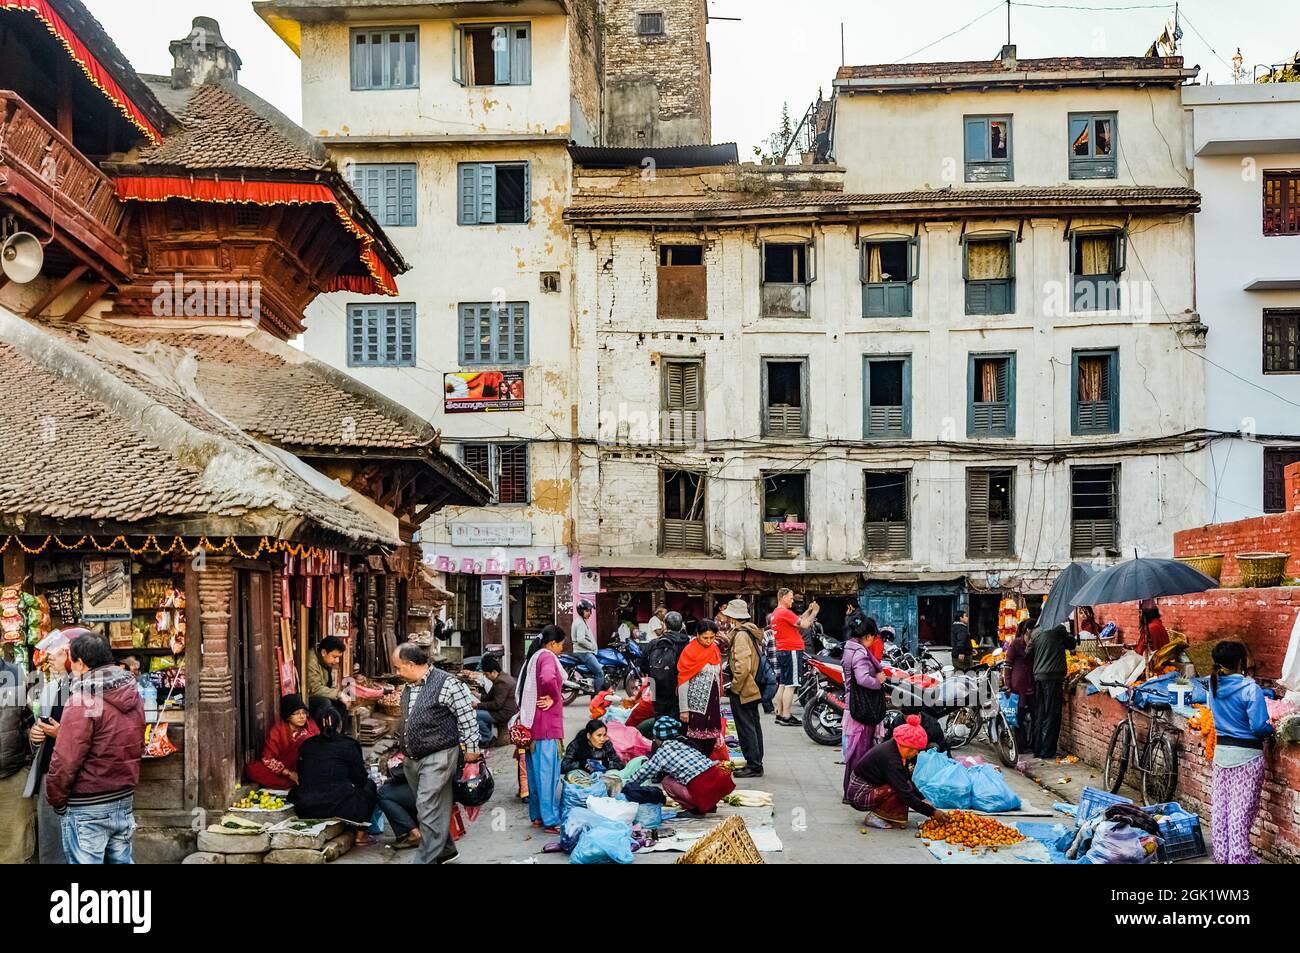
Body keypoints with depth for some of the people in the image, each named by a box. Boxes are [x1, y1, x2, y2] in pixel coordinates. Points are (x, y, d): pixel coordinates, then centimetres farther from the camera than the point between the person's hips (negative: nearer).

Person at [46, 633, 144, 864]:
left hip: (88, 809, -7)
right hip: (125, 801, 7)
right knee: (122, 860, 17)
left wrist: (57, 801, -3)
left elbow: (65, 761, -19)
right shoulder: (133, 695, 4)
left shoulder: (82, 701, -18)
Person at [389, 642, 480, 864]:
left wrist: (471, 749, -11)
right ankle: (446, 850, 30)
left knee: (429, 810, -9)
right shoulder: (408, 688, 11)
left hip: (438, 758, -8)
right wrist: (406, 752, 25)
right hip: (412, 760, 8)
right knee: (435, 808, 16)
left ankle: (426, 860, -3)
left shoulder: (446, 683, -15)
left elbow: (467, 716, -13)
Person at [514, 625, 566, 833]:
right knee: (549, 771, -6)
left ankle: (537, 815, 22)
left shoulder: (532, 657, 17)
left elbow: (521, 690, 24)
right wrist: (555, 697, -16)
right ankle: (551, 820, -3)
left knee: (536, 770, 14)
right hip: (547, 723, -9)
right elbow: (548, 678, -33)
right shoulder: (547, 657, -11)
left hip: (531, 722, 9)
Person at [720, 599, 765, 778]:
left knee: (746, 727, -4)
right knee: (753, 726, 15)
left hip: (742, 691, -10)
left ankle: (753, 765, 0)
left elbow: (742, 666, -24)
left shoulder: (741, 635, -18)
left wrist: (735, 687, -17)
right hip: (754, 688, 10)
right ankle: (756, 764, 22)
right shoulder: (752, 632, 12)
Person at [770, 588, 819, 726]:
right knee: (790, 685, -9)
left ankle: (779, 714, 15)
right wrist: (814, 612, -2)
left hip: (781, 652, 10)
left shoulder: (776, 613, 17)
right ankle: (786, 717, -9)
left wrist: (809, 611, 16)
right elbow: (804, 624, -16)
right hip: (792, 651, -10)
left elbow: (798, 621, 19)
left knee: (782, 685, 12)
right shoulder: (785, 612, -15)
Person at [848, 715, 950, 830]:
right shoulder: (891, 759, -28)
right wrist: (931, 812, -25)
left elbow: (907, 780, 10)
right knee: (900, 792, -25)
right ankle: (875, 816, -9)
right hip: (859, 795, -10)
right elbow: (905, 794, -28)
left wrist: (922, 799, -2)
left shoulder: (894, 748, 0)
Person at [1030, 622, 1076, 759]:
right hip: (1053, 677, -6)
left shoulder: (1036, 633, 9)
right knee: (1052, 716, 0)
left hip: (1038, 676, 6)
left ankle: (1037, 749, 16)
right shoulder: (1059, 629, -5)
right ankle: (1047, 752, 1)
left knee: (1041, 715, 13)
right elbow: (1071, 643, 10)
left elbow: (1029, 653, 11)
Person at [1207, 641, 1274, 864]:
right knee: (1242, 811, -1)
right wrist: (1271, 729, 3)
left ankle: (1221, 855, 19)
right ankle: (1239, 857, 3)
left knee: (1220, 807, 11)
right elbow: (1259, 727, -21)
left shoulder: (1214, 685, 2)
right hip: (1247, 755, -6)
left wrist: (1269, 692, 29)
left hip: (1221, 751, 6)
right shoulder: (1250, 689, -17)